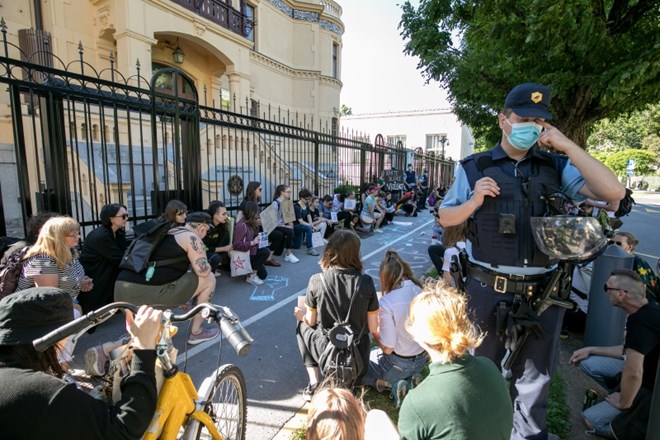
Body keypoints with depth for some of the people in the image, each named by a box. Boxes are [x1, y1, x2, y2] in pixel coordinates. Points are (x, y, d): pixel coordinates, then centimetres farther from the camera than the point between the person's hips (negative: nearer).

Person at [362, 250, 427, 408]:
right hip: (421, 359, 6)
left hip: (399, 364, -6)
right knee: (373, 354, 30)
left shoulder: (386, 302, -27)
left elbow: (387, 348, -22)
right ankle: (408, 379, 10)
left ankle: (391, 384, 0)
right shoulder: (419, 290, -9)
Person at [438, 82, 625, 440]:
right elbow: (445, 219, 5)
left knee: (534, 377, 20)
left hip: (542, 292, 2)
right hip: (488, 290, -1)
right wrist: (474, 201, -15)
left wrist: (567, 146, -10)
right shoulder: (474, 168, 0)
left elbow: (613, 193, -7)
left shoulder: (557, 167, 5)